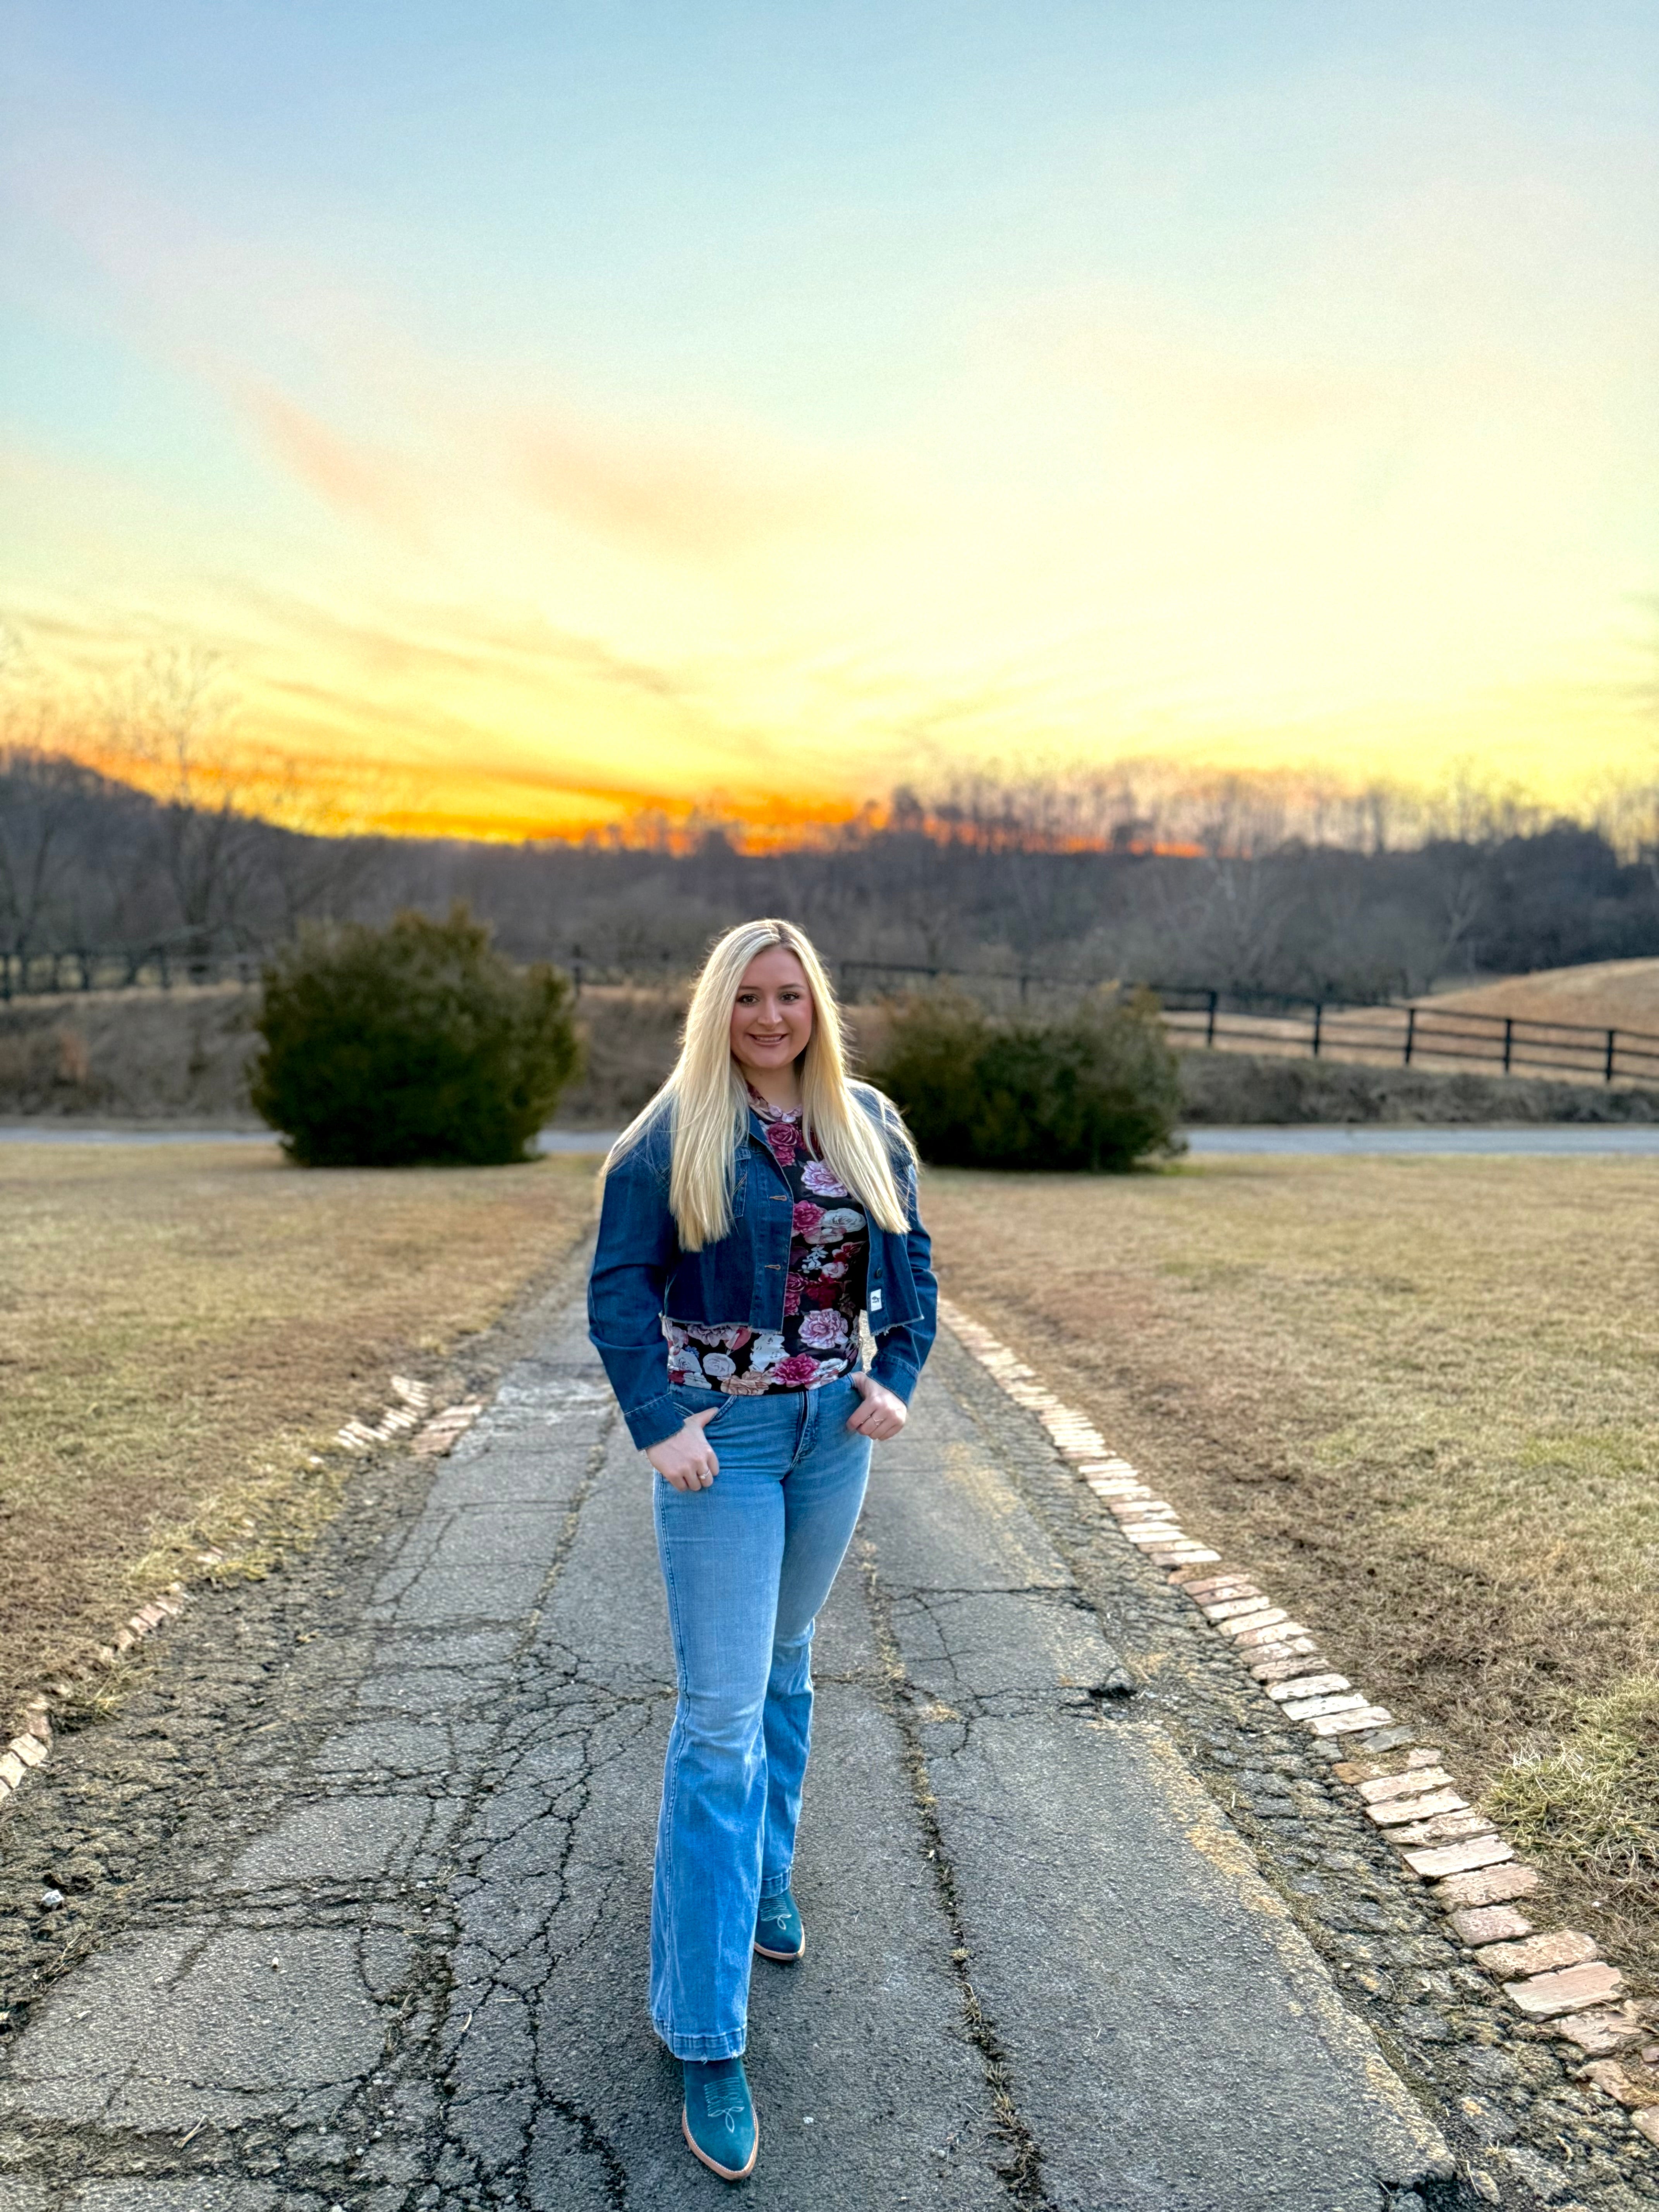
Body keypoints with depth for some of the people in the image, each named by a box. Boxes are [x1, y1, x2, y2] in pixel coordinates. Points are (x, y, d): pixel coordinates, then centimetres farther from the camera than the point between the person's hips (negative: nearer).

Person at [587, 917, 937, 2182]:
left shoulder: (869, 1125, 3)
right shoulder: (672, 1135, -9)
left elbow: (910, 1264, 9)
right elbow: (618, 1286, -8)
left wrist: (897, 1379, -3)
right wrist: (660, 1422, -15)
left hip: (832, 1434, 5)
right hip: (719, 1438, -4)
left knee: (784, 1663, 22)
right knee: (721, 1718, -4)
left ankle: (765, 1873, 46)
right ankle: (707, 2039, 6)